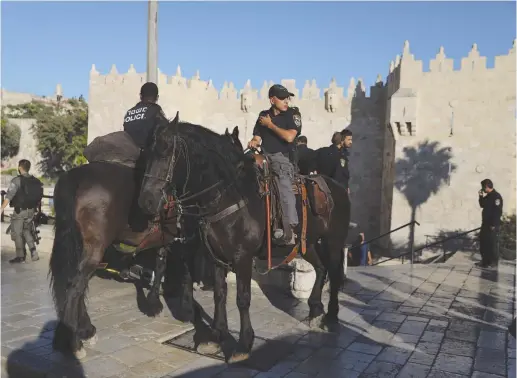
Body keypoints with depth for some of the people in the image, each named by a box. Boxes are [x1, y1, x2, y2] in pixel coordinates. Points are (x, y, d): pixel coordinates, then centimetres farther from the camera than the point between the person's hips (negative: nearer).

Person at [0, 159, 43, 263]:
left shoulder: (17, 180, -13)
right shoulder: (36, 181, 5)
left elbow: (9, 196, -20)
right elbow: (39, 197, 8)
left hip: (20, 211, -6)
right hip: (31, 211, 6)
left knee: (17, 233, 6)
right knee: (26, 230, 21)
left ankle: (20, 256, 11)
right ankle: (33, 250, 6)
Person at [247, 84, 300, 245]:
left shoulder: (293, 114, 3)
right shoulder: (263, 115, 15)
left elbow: (289, 137, -11)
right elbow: (257, 137, 13)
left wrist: (270, 124, -5)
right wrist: (253, 142, -11)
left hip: (282, 158, -5)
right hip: (264, 158, 5)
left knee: (284, 188, -24)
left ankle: (289, 232, -27)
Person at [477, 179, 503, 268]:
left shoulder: (496, 196, -17)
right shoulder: (488, 196, 12)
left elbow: (498, 212, -21)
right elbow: (482, 205, 23)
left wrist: (493, 225, -22)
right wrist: (481, 197, 7)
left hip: (493, 225, -10)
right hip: (486, 223, 10)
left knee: (492, 243, -1)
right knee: (483, 242, 14)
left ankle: (493, 262, 9)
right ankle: (485, 260, 24)